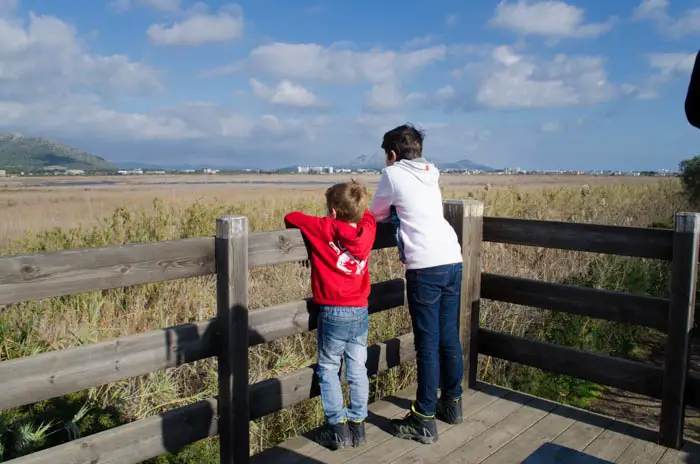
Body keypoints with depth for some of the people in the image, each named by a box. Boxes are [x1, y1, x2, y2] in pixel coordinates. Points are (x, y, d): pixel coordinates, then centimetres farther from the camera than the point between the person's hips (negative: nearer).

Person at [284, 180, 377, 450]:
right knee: (357, 369, 12)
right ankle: (357, 425, 20)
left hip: (334, 313, -4)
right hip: (360, 312, 4)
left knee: (328, 369, 9)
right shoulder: (367, 229, -1)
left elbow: (291, 217, -4)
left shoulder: (325, 229, -13)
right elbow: (366, 214, 22)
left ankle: (338, 428, 10)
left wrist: (306, 227, 14)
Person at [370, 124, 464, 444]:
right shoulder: (431, 174, 20)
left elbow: (376, 215, 14)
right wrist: (394, 212, 28)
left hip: (425, 266, -7)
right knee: (449, 338, 16)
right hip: (452, 260, 7)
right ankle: (452, 403, 30)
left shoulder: (393, 173, 2)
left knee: (427, 344, -2)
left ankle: (424, 420, 6)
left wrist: (388, 213, 33)